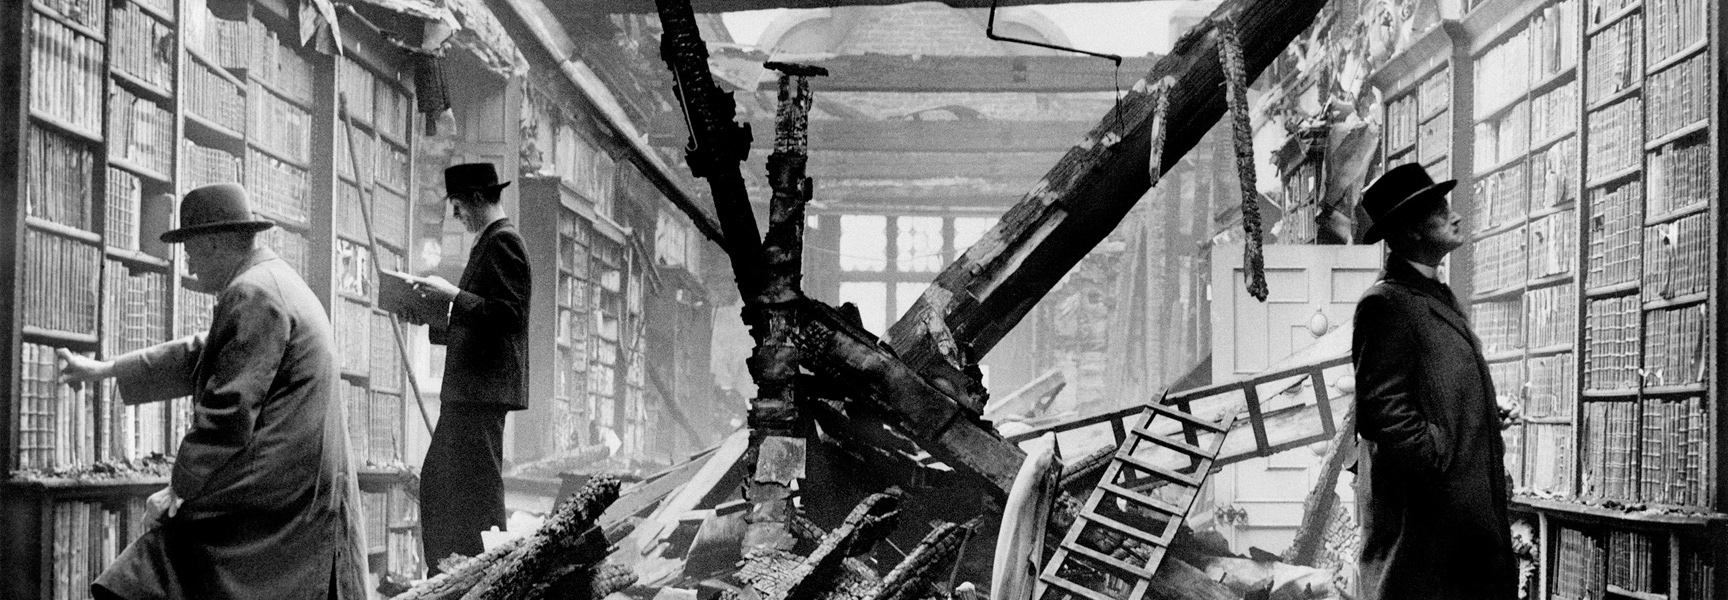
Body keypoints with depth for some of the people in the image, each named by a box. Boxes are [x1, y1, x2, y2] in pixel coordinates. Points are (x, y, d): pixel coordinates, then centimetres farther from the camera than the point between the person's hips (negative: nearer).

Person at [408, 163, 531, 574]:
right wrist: (433, 320, 14)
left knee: (478, 489, -8)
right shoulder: (491, 242, 20)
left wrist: (452, 295, -17)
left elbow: (509, 314, -20)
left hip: (484, 389, -11)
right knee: (436, 482, 14)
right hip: (467, 390, 11)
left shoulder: (502, 241, -11)